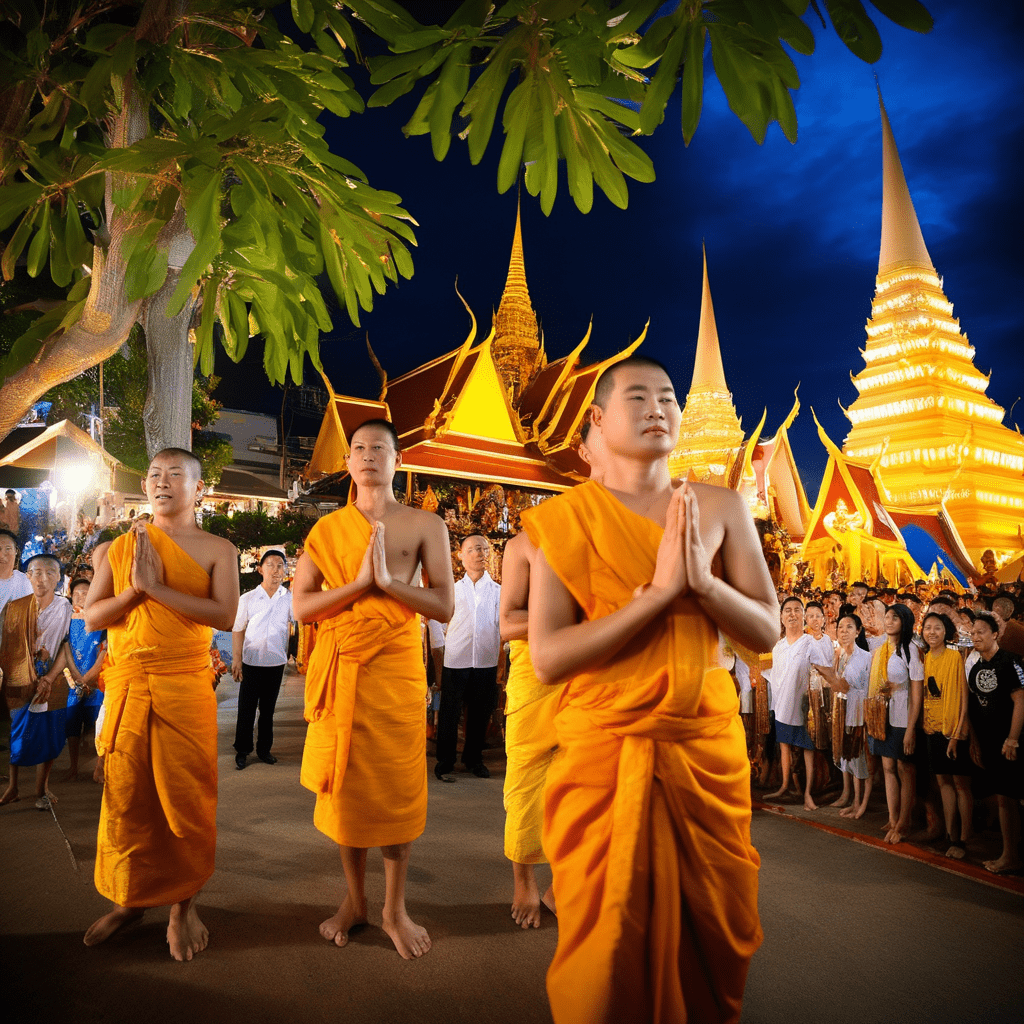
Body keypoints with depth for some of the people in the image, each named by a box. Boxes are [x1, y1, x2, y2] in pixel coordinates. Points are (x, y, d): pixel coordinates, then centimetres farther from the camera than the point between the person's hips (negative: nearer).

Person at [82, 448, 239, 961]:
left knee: (187, 798, 4)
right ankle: (128, 898, 31)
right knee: (124, 797, 11)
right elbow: (90, 617, 5)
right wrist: (135, 589, -12)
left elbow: (225, 615, -14)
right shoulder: (121, 547, 10)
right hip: (125, 685, 3)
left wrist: (157, 587, -17)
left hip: (186, 687, -3)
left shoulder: (217, 549, 0)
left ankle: (183, 903, 22)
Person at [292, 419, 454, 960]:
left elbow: (444, 607, -4)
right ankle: (354, 900, 30)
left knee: (397, 788, 4)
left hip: (396, 667, -2)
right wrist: (359, 583, -14)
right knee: (344, 784, 9)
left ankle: (394, 908, 25)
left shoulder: (425, 524, 2)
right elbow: (300, 606, 0)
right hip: (339, 670, 2)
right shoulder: (327, 529, 8)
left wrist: (388, 579, -16)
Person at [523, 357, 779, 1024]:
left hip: (708, 747, 3)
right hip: (605, 750, -2)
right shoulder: (563, 518, -6)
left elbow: (766, 631, 2)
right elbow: (548, 658, -14)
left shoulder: (720, 507, 2)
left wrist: (702, 581, -17)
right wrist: (659, 590, -21)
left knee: (713, 937, 19)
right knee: (607, 944, 10)